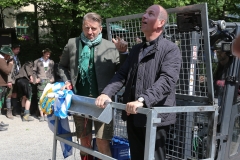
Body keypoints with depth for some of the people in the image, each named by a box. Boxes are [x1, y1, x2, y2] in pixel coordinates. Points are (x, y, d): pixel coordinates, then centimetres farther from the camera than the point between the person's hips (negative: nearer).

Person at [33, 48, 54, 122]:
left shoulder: (51, 62, 16)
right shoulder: (37, 61, 9)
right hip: (41, 82, -2)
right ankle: (41, 115, -2)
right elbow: (34, 71, 10)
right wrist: (35, 79, -3)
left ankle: (46, 115, 4)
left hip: (49, 82, 2)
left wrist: (52, 78, 6)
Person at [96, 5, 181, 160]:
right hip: (133, 115, 7)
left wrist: (142, 100, -32)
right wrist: (106, 93, -6)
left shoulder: (171, 49, -6)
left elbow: (167, 80, -20)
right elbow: (122, 75, 12)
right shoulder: (136, 49, 18)